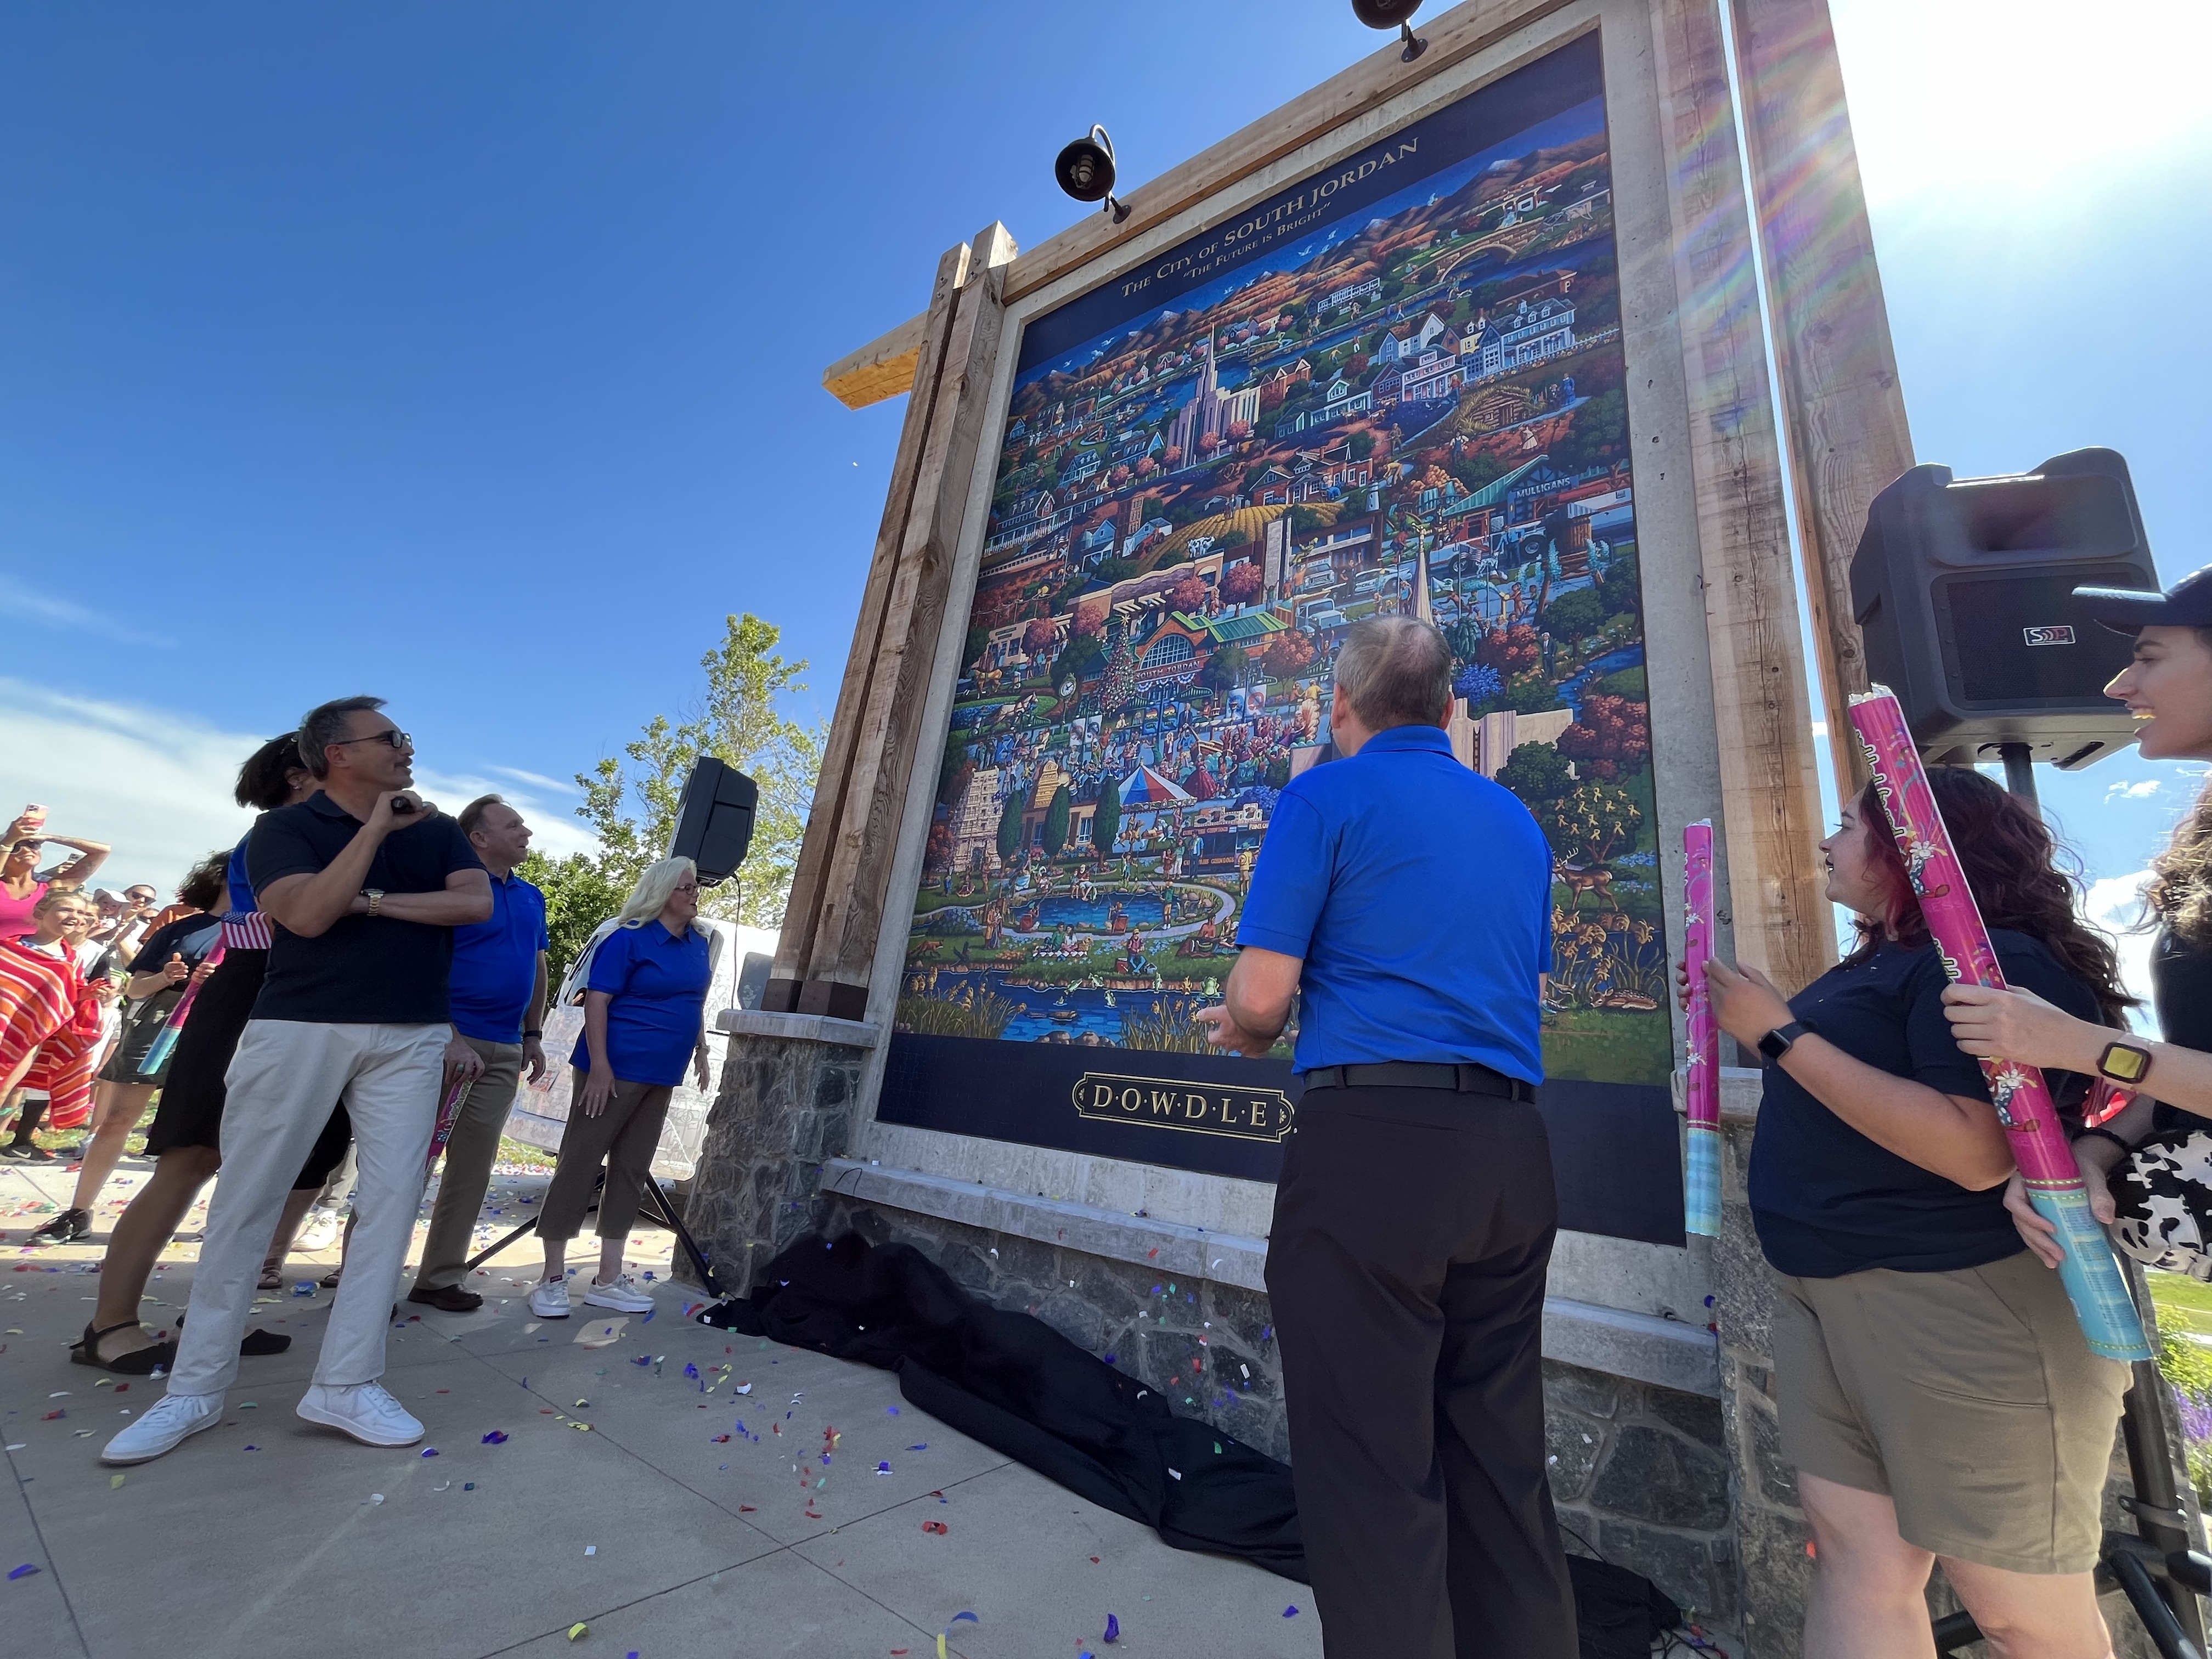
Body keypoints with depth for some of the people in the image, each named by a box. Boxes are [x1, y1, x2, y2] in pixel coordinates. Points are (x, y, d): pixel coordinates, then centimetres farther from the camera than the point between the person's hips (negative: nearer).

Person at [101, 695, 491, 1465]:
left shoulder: (437, 830, 11)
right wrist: (375, 830, -13)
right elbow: (307, 914, -15)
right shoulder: (283, 827, 2)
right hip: (298, 1029, -2)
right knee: (245, 1202, 4)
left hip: (411, 1038, 2)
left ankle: (346, 1384, 7)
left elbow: (478, 902, -5)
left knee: (392, 1198, -1)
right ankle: (195, 1389, 18)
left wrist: (370, 901, -10)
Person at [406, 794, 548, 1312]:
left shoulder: (532, 897, 13)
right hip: (449, 1039, -6)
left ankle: (441, 1277, 20)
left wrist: (534, 1035, 16)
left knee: (472, 1168, 10)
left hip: (504, 1052, 6)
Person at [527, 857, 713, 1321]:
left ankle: (608, 1280, 20)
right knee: (580, 1162, 1)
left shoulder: (700, 943, 8)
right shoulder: (628, 938, -12)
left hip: (661, 1075, 7)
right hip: (615, 1069, -7)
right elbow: (596, 1001, -15)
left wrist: (700, 1049, 18)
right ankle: (552, 1279, 12)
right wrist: (599, 1066, -20)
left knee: (632, 1170, 11)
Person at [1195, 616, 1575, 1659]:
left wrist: (1249, 1036, 13)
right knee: (1503, 1467, 18)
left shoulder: (1327, 796, -3)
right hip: (1511, 1152, 7)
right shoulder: (1517, 820, 17)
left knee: (1371, 1470, 3)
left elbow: (1260, 994, -11)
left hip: (1370, 1142, -7)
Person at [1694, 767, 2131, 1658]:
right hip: (1822, 1292, 8)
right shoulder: (1879, 962, 15)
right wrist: (1752, 1014, 9)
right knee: (1855, 1561, 11)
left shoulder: (1995, 962, -14)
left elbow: (1973, 1150, -25)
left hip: (1964, 1309, -8)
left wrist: (1781, 1033, -23)